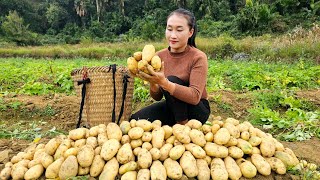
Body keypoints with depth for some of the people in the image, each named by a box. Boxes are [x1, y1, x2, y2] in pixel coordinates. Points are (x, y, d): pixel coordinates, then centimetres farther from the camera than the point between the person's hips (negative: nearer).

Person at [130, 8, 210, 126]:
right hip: (172, 107, 4)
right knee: (135, 120, -17)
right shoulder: (159, 56, -5)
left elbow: (195, 97, -29)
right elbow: (157, 97, -3)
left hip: (197, 110, -3)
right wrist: (153, 84, -26)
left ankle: (183, 125, -10)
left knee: (171, 80, -29)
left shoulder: (198, 57, -17)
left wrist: (164, 82, -41)